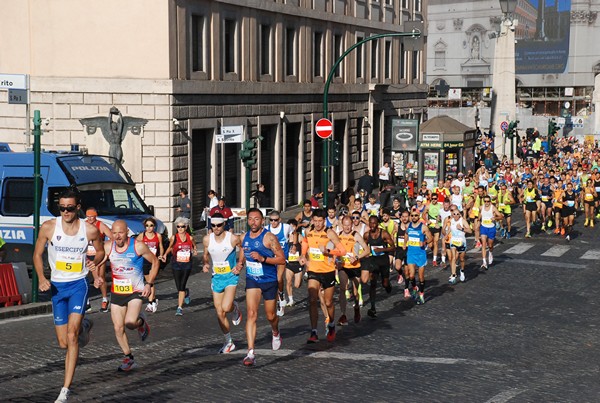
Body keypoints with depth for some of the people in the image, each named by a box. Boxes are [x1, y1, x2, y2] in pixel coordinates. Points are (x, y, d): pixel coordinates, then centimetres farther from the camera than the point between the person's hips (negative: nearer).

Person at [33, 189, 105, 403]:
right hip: (57, 286, 2)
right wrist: (41, 279, -9)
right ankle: (83, 326, 44)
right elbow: (37, 254, 6)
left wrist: (95, 262, -10)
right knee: (63, 343, 7)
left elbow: (100, 251, 12)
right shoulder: (48, 227, -7)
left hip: (78, 284, -2)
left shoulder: (90, 230, -7)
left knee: (72, 337, -18)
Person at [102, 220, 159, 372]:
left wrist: (149, 284, -9)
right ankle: (129, 359, 23)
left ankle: (141, 322, 13)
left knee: (130, 323, -24)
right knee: (118, 328, 5)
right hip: (116, 292, 4)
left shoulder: (138, 246, -14)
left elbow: (155, 262, -2)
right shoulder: (108, 247, -5)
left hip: (136, 292, -4)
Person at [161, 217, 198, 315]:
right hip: (176, 264, 1)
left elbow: (194, 247, 17)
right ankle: (186, 293, 41)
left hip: (187, 264, -1)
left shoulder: (190, 238, -1)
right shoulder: (174, 237, -3)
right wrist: (165, 254, -4)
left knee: (182, 286, -8)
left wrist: (195, 251, -5)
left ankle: (180, 308, -2)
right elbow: (170, 247, 12)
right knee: (178, 287, 4)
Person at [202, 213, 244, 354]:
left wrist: (240, 264, -6)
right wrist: (206, 264, -7)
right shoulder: (207, 239, -4)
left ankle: (235, 308, 16)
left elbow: (243, 249, 5)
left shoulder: (233, 238, -15)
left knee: (226, 308, -22)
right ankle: (229, 343, 21)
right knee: (219, 314, 6)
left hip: (231, 276, -4)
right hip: (216, 277, 4)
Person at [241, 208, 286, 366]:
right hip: (252, 280, 3)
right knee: (251, 314, -14)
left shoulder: (269, 237, -14)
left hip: (269, 281, -3)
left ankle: (276, 333, 50)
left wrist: (263, 258, -27)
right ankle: (250, 353, -19)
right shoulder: (245, 237, 3)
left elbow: (282, 259, -16)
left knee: (270, 316, 13)